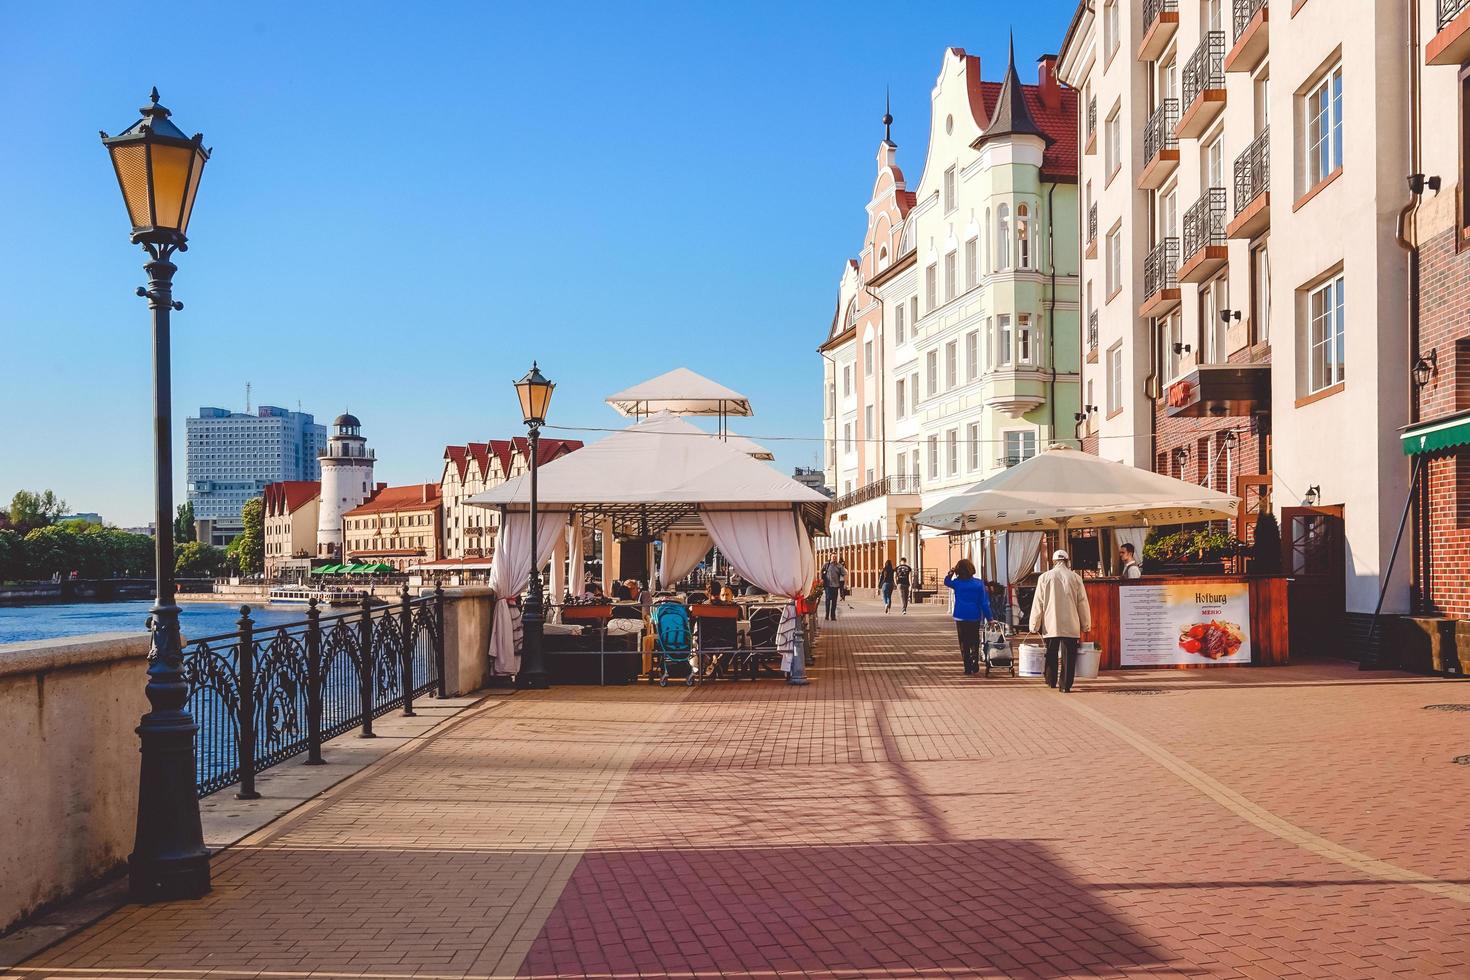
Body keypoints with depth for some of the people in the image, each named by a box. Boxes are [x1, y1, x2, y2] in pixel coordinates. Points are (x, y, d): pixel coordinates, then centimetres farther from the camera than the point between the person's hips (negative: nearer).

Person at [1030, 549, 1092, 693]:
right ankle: (1065, 685, -3)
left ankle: (1051, 681, 26)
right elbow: (1083, 603, 3)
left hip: (1051, 624, 1)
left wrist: (1035, 624, 5)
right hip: (1071, 624, -1)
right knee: (1068, 655, 1)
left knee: (1051, 653, 15)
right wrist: (1086, 624, 11)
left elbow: (1038, 603, -1)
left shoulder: (1044, 577, -1)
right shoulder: (1075, 578, -1)